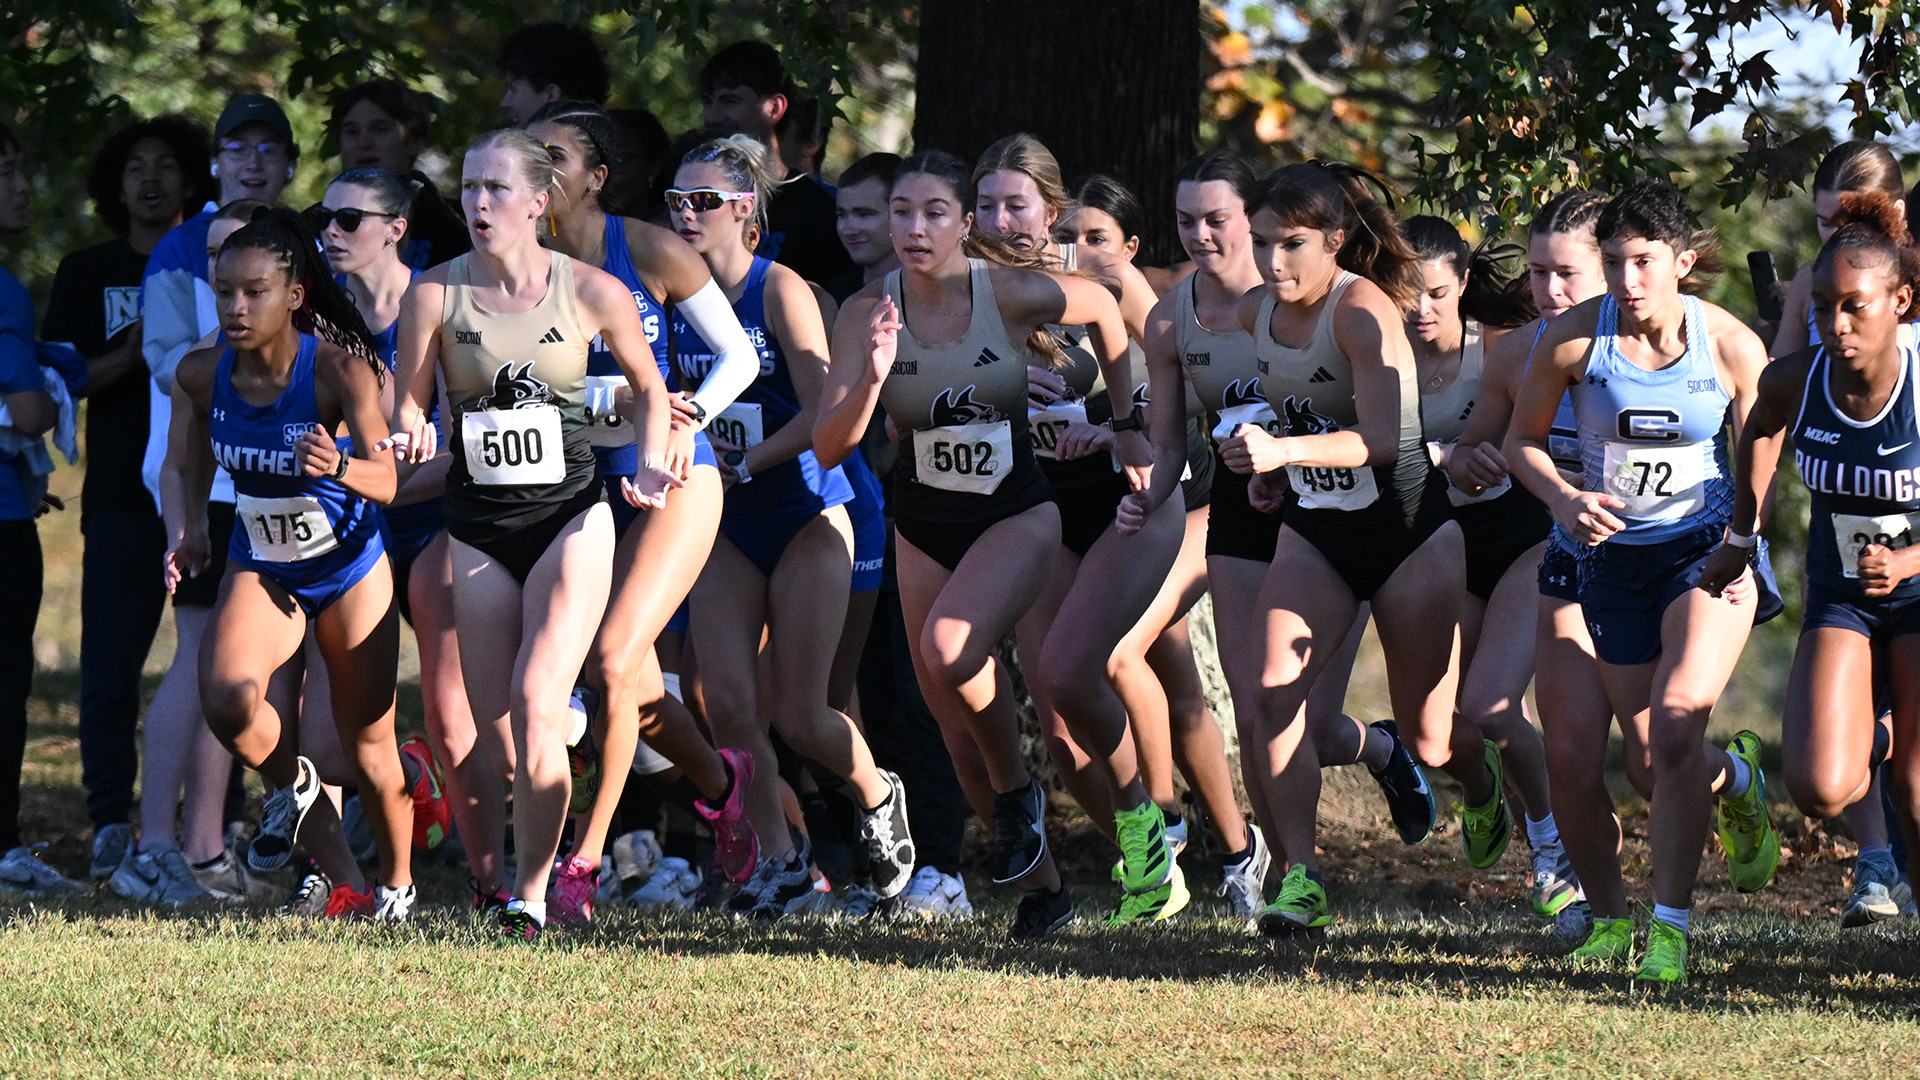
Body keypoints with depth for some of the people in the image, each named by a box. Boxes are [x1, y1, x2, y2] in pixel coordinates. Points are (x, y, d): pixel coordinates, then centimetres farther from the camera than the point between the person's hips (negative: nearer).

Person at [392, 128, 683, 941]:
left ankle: (532, 894, -10)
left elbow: (646, 385, 12)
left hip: (570, 517, -2)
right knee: (495, 737, 0)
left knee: (536, 707, -17)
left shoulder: (593, 293, -4)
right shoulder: (435, 294, -3)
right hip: (478, 529, 2)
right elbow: (407, 406, 1)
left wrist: (652, 462, -2)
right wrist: (412, 437, -21)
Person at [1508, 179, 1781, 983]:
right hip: (1613, 551, 2)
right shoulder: (1573, 338, -10)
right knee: (1655, 757, 7)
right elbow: (1523, 440, 4)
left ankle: (1671, 924, -12)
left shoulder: (1731, 346, -11)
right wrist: (1564, 499, -15)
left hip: (1707, 546, -2)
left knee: (1677, 717, -23)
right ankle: (1734, 778, 46)